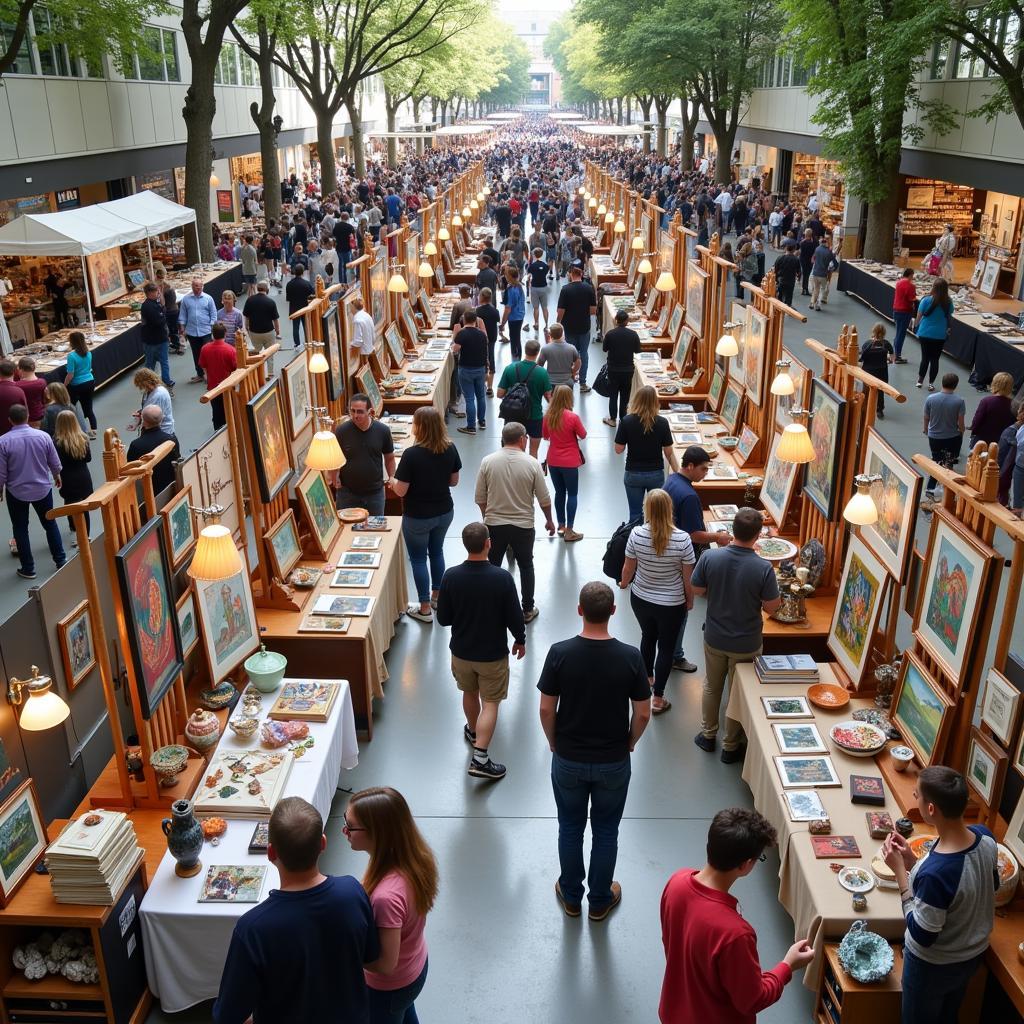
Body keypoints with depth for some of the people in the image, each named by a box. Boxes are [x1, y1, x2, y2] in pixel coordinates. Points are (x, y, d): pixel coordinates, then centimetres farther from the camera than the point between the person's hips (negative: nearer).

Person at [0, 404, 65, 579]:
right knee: (50, 524, 18)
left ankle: (28, 569, 16)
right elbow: (55, 463, -1)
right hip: (42, 489, 2)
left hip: (16, 492, -2)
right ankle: (60, 560, 22)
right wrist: (57, 477, 20)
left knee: (20, 529, 12)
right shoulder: (43, 436, -12)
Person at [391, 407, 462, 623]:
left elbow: (400, 491, -20)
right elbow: (454, 481, 2)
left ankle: (424, 609, 21)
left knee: (418, 559, 12)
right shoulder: (450, 449, -10)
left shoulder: (411, 454, -25)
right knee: (437, 552, 26)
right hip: (445, 512, 5)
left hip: (417, 517, -5)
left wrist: (393, 483, 1)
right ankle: (436, 596, 41)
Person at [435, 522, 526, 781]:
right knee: (490, 703, 9)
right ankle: (480, 757, 3)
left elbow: (443, 618, -6)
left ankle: (473, 731, 50)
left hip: (461, 651, 3)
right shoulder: (502, 577, -22)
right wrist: (520, 640, 6)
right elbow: (515, 617, -13)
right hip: (493, 653, -3)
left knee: (469, 694, 26)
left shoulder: (451, 576, -16)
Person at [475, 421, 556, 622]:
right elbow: (544, 499, -5)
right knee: (526, 566, 17)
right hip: (523, 526, -1)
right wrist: (549, 520, 12)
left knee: (492, 567, 15)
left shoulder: (488, 461, -8)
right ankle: (527, 610, 24)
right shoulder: (532, 464, -10)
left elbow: (480, 498, -1)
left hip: (494, 524, 1)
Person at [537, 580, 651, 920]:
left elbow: (546, 709, -11)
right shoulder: (630, 657, -18)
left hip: (568, 760, 0)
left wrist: (554, 743, 7)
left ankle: (571, 897, 37)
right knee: (606, 832, 19)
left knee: (570, 828, 20)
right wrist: (629, 743, 9)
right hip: (613, 762, 0)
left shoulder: (559, 653, -18)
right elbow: (643, 714, -10)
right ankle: (600, 901, 35)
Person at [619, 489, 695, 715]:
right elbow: (688, 577, -13)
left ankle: (647, 679, 50)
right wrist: (690, 600, 6)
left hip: (641, 599, 3)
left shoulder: (636, 534, -18)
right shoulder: (682, 539, -23)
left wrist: (623, 583, 17)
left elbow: (628, 568, -5)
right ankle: (658, 698, 22)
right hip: (672, 604, -3)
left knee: (648, 637, 28)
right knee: (666, 647, 15)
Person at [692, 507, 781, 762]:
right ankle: (730, 747, 33)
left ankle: (708, 735, 42)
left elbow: (697, 590, -5)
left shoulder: (710, 557, -19)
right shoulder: (763, 568, -25)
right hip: (746, 644, -2)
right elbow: (771, 607, -14)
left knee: (711, 686, 25)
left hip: (714, 638, 2)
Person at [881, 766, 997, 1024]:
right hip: (975, 952, 6)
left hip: (934, 965, -6)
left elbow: (922, 936, -26)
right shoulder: (986, 837, -19)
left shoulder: (934, 873, -42)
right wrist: (914, 863, -7)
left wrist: (900, 870, -26)